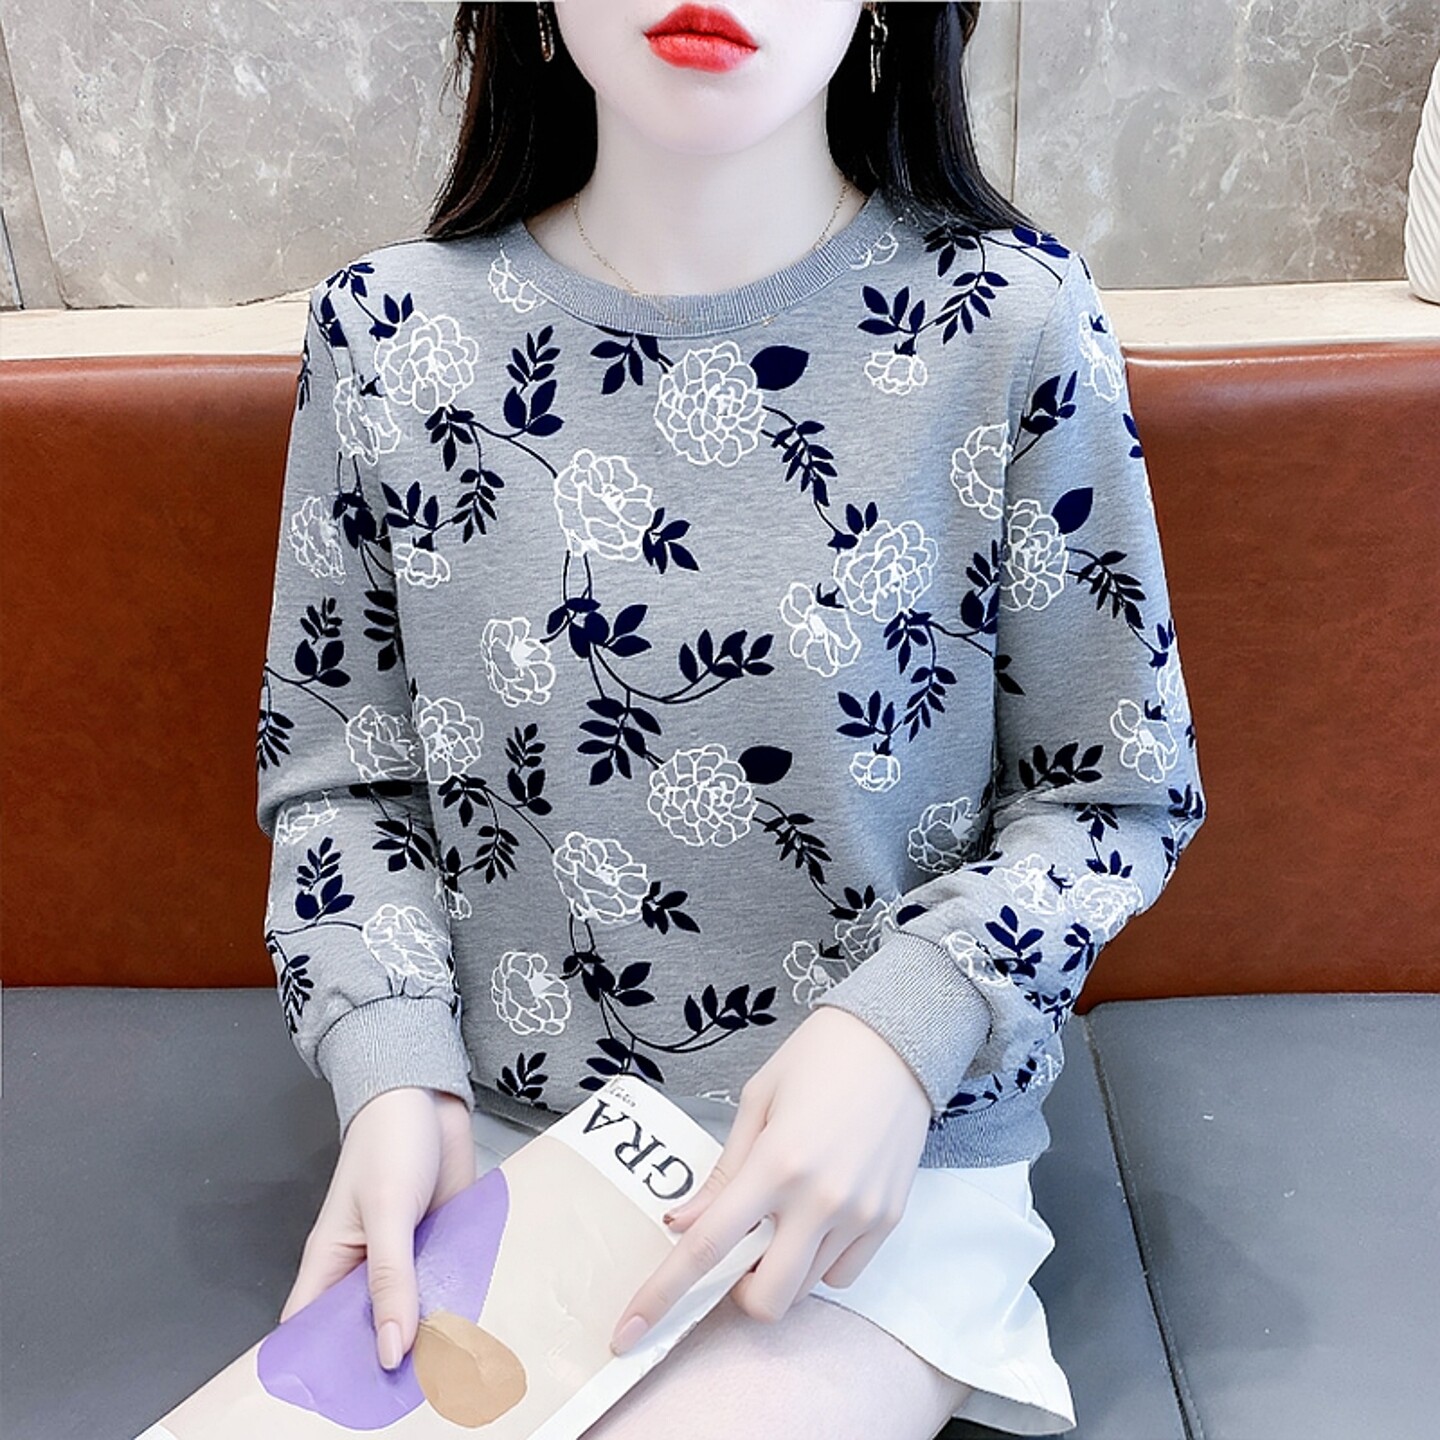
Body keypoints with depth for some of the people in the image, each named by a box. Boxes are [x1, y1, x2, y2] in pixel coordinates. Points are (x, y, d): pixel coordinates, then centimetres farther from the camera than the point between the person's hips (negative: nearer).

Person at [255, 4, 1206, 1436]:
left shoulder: (1013, 324, -10)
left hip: (885, 1158, -2)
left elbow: (1116, 794, -2)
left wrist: (903, 1021, -19)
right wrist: (396, 1075, -11)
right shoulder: (390, 332, -4)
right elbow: (334, 771, 4)